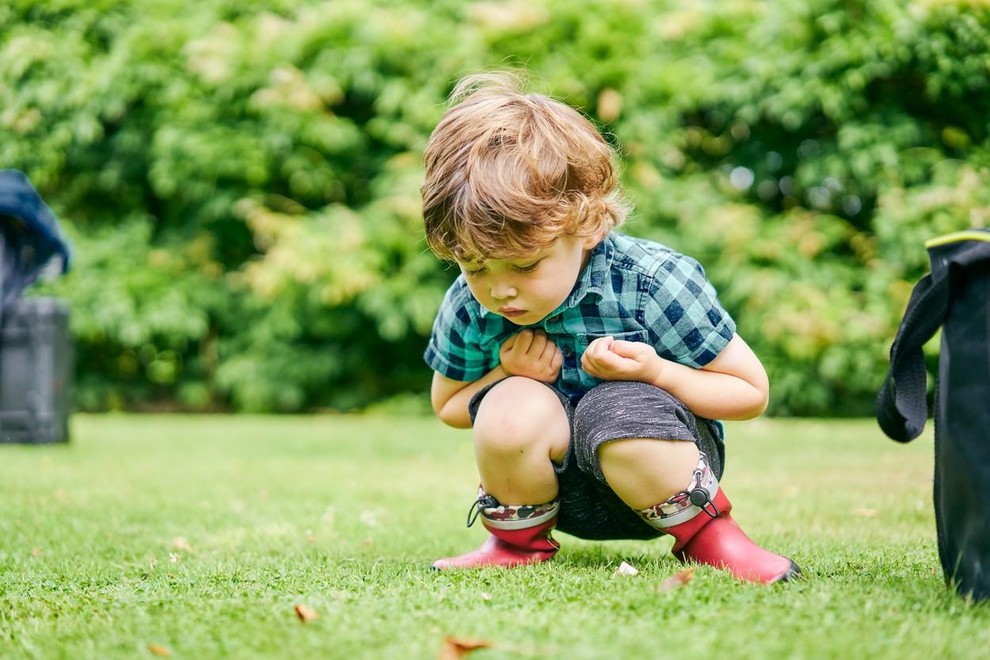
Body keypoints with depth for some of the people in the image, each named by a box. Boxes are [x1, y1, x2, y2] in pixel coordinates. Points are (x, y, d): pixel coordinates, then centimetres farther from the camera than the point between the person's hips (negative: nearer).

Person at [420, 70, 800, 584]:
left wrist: (656, 372, -30)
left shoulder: (652, 282, -22)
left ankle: (706, 535, -9)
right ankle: (519, 541, 0)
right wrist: (505, 378, -17)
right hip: (559, 489, 3)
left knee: (621, 412, -37)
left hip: (656, 457, -3)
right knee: (512, 410, -30)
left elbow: (751, 392, -12)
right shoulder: (467, 307, -13)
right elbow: (448, 407, 6)